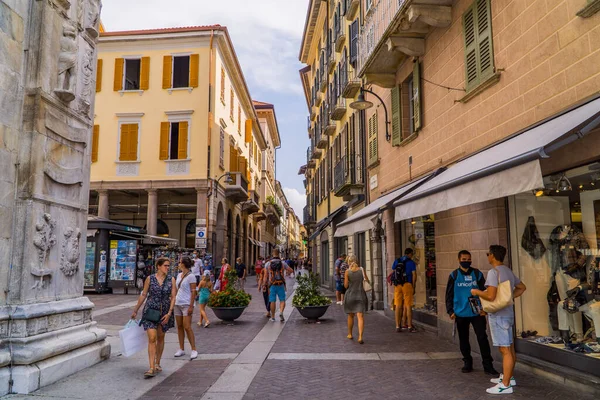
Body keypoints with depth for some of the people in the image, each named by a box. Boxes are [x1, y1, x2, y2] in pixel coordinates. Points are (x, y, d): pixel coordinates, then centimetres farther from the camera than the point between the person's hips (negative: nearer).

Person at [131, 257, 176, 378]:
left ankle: (157, 364, 28)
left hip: (164, 312, 2)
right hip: (150, 311, -2)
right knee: (152, 338, -10)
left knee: (160, 338, 13)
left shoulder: (171, 280, 0)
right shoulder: (150, 279, -2)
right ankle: (152, 368, -10)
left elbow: (173, 297, -1)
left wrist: (169, 313, -10)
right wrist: (135, 311, 11)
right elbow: (143, 295, 6)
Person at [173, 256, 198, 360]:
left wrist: (191, 306, -17)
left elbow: (193, 291, -12)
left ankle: (194, 350, -4)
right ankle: (181, 349, 18)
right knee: (179, 327, 9)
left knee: (187, 327, -10)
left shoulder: (191, 276, -10)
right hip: (178, 303, 8)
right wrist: (173, 299, 17)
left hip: (186, 304, -8)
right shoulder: (179, 275, 13)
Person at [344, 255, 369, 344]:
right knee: (360, 316, -4)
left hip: (350, 295, 0)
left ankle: (350, 334, 33)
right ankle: (360, 337, -17)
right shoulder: (361, 269, -1)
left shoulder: (347, 271, -6)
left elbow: (346, 286, -6)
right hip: (360, 295, 0)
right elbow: (367, 281, 7)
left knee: (350, 316, 19)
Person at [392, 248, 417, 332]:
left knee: (398, 306, 5)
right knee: (408, 306, 3)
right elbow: (414, 275, -4)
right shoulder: (411, 262, 0)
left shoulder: (396, 261, 12)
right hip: (407, 284, -4)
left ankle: (397, 326, 7)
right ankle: (409, 326, 7)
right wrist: (414, 287, 3)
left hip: (397, 285, 4)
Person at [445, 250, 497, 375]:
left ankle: (488, 365, 5)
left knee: (482, 338, -4)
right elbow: (449, 295, 4)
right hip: (461, 314, 1)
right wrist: (450, 311, -3)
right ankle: (467, 363, 25)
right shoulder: (454, 276, 1)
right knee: (463, 339, 11)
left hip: (477, 313, -1)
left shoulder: (477, 274, 2)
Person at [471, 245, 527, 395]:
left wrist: (476, 292, -9)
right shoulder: (508, 271, 11)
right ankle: (508, 377, 29)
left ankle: (505, 385, -1)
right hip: (507, 313, 10)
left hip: (498, 315, -10)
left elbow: (490, 296, -25)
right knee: (509, 348, 17)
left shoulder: (493, 272, -18)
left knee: (505, 350, -6)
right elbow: (522, 287, 24)